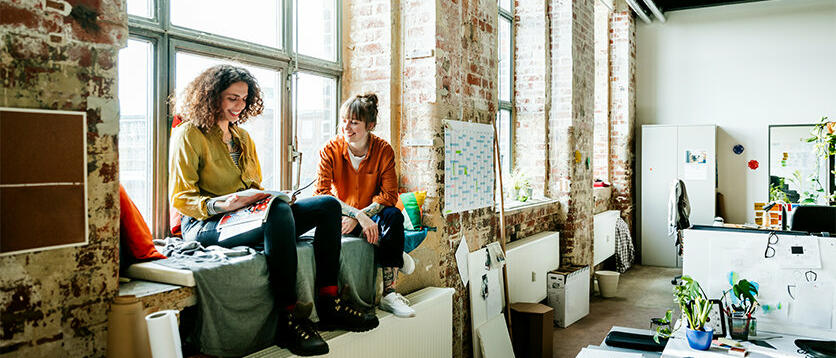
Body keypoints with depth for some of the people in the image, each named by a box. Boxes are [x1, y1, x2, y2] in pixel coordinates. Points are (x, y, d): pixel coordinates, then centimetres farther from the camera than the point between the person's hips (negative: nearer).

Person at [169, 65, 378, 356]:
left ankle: (328, 301, -19)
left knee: (327, 205, -10)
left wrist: (269, 197, -1)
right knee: (279, 212, -38)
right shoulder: (189, 135, 0)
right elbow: (180, 198, -7)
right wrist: (221, 205, -25)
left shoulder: (243, 137, 23)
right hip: (204, 225, -8)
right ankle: (287, 319, -36)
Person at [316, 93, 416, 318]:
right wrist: (359, 217, -33)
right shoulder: (330, 151, -10)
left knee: (393, 215, -31)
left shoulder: (384, 151, -8)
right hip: (342, 215, -1)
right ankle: (394, 252, -19)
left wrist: (357, 218, -28)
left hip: (371, 215, 1)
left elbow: (389, 194, -13)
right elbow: (322, 193, -20)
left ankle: (389, 293, -29)